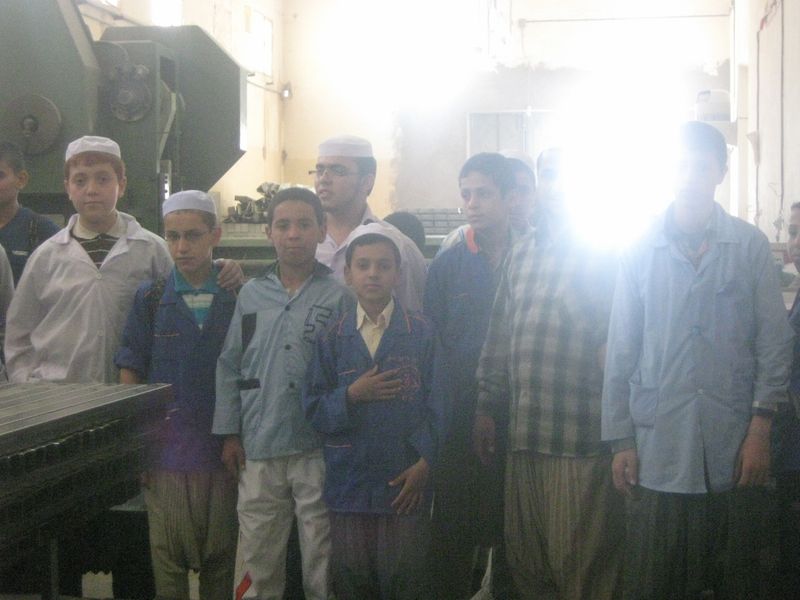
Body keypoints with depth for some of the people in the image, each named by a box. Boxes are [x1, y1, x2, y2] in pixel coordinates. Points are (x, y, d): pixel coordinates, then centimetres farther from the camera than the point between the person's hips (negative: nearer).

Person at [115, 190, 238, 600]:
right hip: (166, 453, 0)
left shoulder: (237, 299, 2)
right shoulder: (150, 298, 3)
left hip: (223, 452, 0)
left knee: (220, 557, 9)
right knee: (167, 559, 4)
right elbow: (130, 371, 5)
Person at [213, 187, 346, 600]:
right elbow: (229, 367, 11)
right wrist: (229, 434, 7)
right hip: (259, 448, 3)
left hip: (319, 447, -2)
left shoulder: (339, 296, 0)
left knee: (322, 560, 7)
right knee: (257, 563, 10)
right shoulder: (251, 294, 8)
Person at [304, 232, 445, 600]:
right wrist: (352, 395, -13)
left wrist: (424, 463, -10)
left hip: (405, 484, -2)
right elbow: (314, 411, 2)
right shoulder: (332, 338, 6)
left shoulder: (422, 334, -1)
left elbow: (437, 404, -2)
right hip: (349, 483, 2)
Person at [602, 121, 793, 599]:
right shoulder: (641, 250, 5)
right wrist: (621, 441, 3)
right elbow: (621, 353, 6)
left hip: (736, 452, 0)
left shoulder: (751, 245, 3)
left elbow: (775, 343, 2)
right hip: (659, 452, 0)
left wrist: (761, 428, -4)